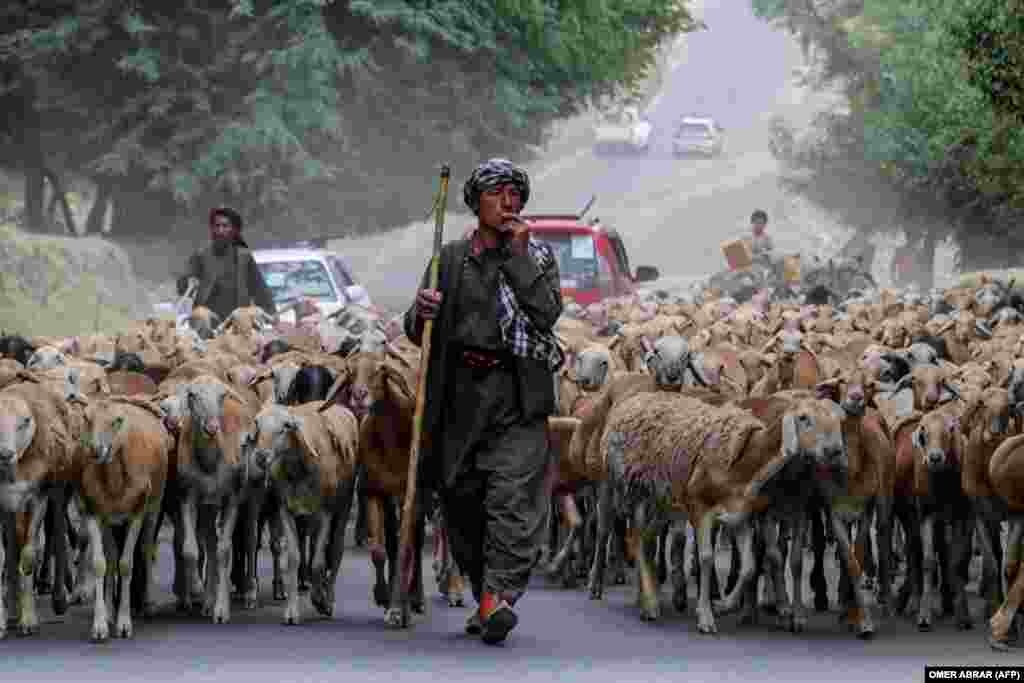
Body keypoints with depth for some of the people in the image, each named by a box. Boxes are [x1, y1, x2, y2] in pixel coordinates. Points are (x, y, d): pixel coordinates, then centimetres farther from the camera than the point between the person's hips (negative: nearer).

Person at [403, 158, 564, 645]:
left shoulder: (537, 256, 9)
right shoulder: (450, 258, 13)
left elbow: (547, 313, -8)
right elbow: (418, 333, 12)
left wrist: (518, 257, -9)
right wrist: (420, 313, -11)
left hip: (517, 392, -3)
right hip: (461, 394, 3)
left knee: (513, 496, -16)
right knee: (461, 497, 4)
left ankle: (498, 598, -25)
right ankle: (484, 594, 17)